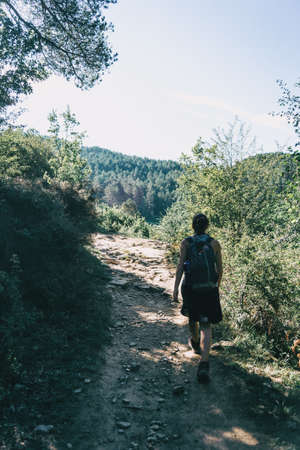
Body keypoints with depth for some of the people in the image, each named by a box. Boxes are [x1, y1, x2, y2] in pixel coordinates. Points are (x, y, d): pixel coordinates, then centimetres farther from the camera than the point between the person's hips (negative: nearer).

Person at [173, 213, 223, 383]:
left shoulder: (186, 242, -4)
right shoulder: (215, 243, -2)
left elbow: (180, 266, -11)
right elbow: (220, 269, 2)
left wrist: (175, 288, -9)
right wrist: (217, 286, 18)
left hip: (190, 287, 1)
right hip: (209, 289, -1)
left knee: (193, 316, 28)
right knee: (206, 326, 2)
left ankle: (196, 343, 53)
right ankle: (204, 364, -14)